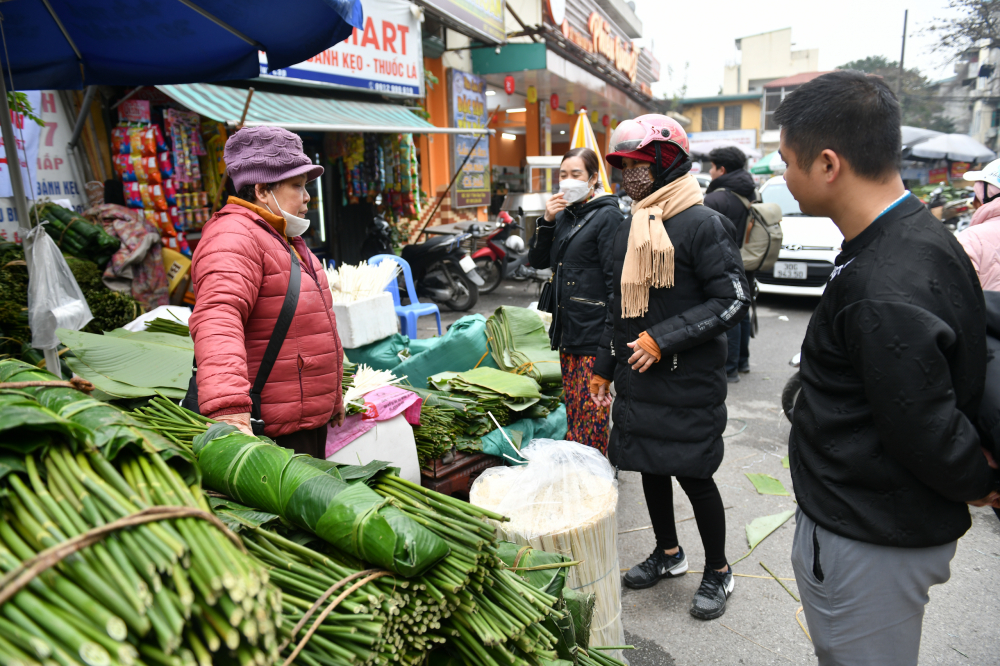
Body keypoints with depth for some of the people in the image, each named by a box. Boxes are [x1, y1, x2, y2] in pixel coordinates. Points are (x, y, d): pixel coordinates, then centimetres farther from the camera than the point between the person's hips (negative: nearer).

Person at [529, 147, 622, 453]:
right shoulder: (563, 215, 14)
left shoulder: (607, 216, -9)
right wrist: (547, 221, -2)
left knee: (590, 407, -3)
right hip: (566, 325, 8)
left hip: (594, 327, -8)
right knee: (572, 403, 15)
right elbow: (538, 261, 11)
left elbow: (615, 278, -14)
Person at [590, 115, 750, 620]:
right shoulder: (629, 231, 12)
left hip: (689, 383, -7)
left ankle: (717, 572, 27)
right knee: (650, 466, 16)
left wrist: (664, 339, -20)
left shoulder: (702, 225, -11)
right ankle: (668, 553, 39)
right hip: (638, 379, 7)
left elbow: (733, 300, -15)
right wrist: (604, 366, 19)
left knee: (693, 474, 4)